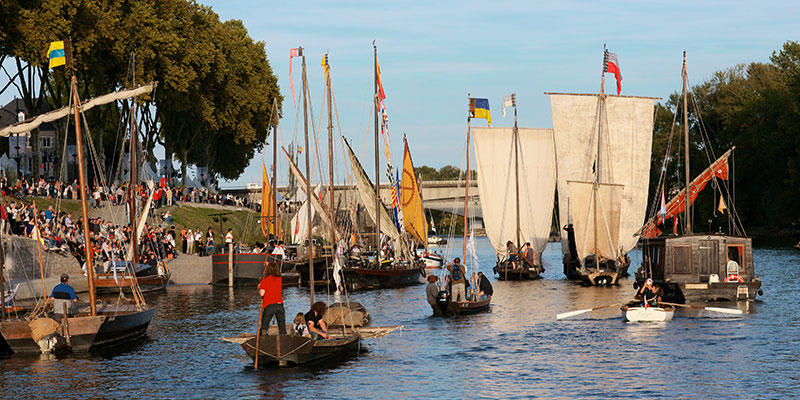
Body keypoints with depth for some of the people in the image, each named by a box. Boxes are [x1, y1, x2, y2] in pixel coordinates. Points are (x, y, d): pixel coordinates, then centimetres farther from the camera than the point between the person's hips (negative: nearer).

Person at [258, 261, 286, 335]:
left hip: (269, 306, -3)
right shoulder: (280, 279, 8)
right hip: (279, 304, 3)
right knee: (282, 329, 5)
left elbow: (262, 293, -14)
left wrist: (259, 288, 7)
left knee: (264, 327, 6)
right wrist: (269, 266, 38)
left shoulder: (265, 280, -6)